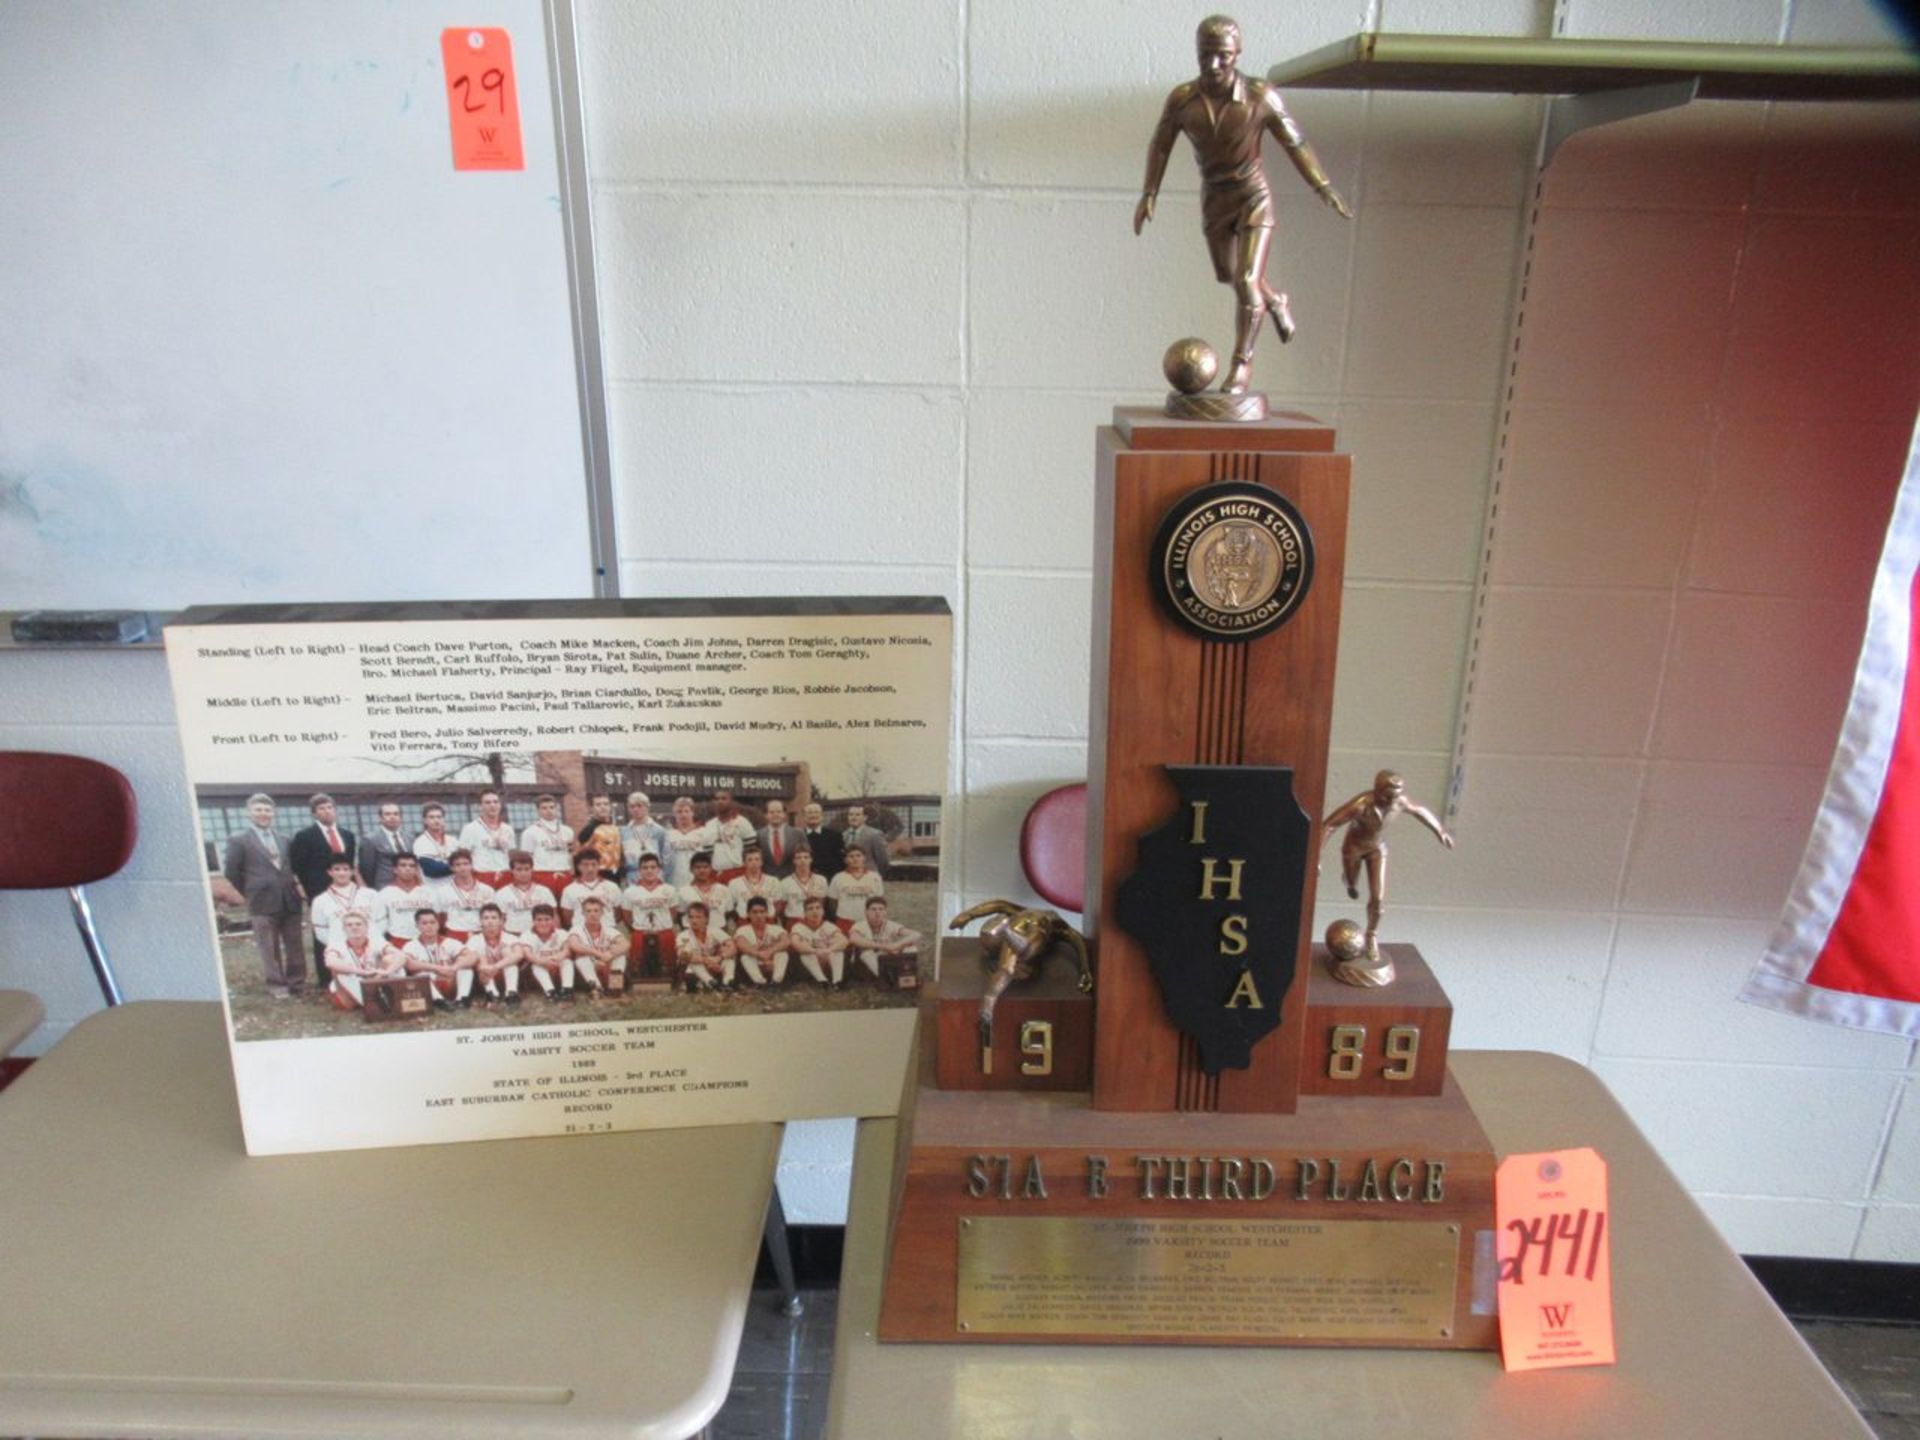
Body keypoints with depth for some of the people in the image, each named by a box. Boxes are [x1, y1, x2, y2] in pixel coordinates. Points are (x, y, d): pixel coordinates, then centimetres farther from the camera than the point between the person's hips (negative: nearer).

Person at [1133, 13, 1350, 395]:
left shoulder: (1261, 96, -20)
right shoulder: (1182, 98, -15)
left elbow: (1296, 143, -10)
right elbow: (1160, 145, 1)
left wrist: (1326, 190, -12)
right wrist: (1148, 195, -2)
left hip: (1254, 196, -4)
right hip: (1213, 199, 4)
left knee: (1246, 282, -16)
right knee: (1228, 276, 21)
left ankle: (1241, 363, 0)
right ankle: (1274, 301, 52)